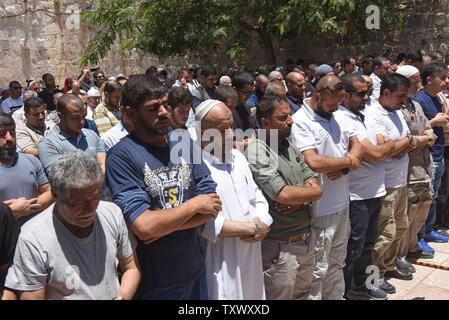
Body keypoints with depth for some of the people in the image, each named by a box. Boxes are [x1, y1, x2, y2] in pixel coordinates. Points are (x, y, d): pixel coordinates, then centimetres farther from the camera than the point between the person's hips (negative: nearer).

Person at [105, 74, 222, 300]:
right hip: (153, 284, -5)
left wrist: (163, 226, -17)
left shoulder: (184, 144, 2)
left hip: (195, 271, 5)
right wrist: (195, 204, -14)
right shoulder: (121, 156, -16)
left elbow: (212, 208, -3)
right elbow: (144, 227, -26)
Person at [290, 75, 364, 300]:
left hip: (342, 204, 8)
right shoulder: (300, 121, -16)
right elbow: (314, 162, -27)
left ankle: (336, 297, 37)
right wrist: (348, 161, -11)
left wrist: (343, 168, -12)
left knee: (337, 263, 22)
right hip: (320, 209, -8)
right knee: (318, 269, 3)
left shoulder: (336, 117, 11)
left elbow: (357, 146, 9)